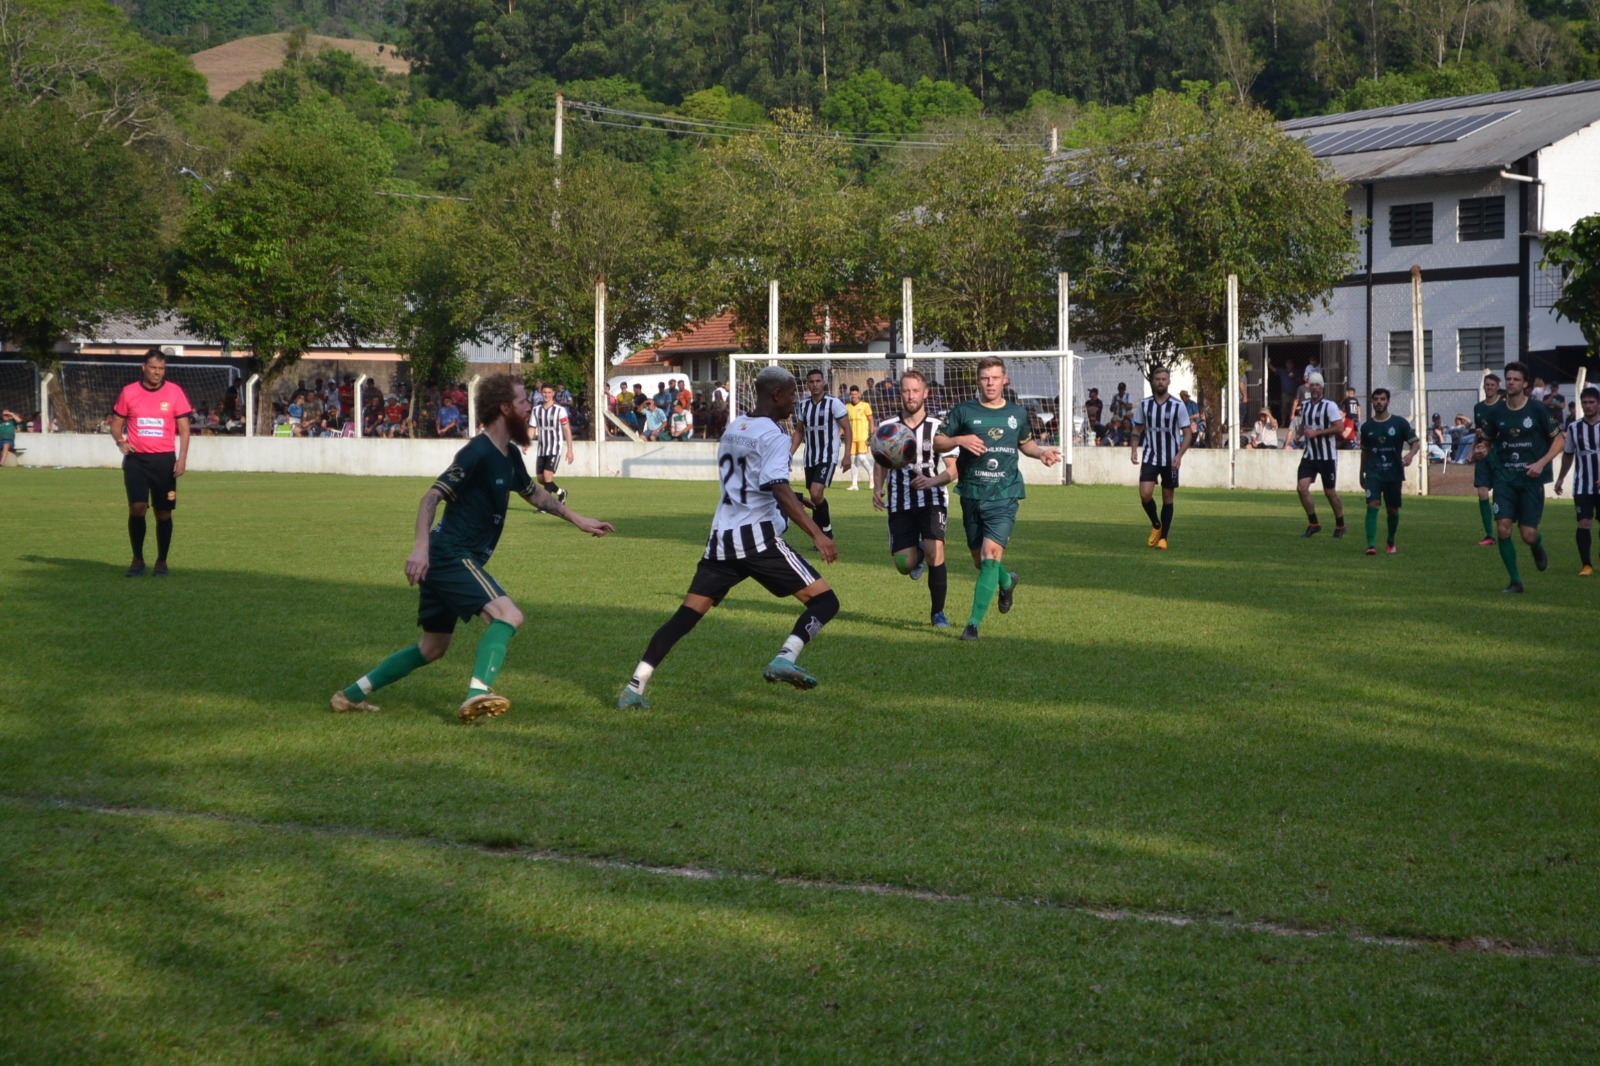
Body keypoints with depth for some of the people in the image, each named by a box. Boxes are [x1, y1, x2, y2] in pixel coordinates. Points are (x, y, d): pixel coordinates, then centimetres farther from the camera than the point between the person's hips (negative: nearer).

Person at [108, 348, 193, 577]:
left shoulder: (174, 392, 1)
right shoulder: (128, 392, 3)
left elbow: (184, 428, 3)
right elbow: (116, 424, 12)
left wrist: (182, 458, -8)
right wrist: (120, 441, -9)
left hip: (164, 459, 0)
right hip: (136, 459, 0)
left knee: (163, 512, 3)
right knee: (137, 508, -11)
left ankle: (161, 562, 16)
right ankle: (137, 560, 3)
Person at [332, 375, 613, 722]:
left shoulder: (509, 455, 13)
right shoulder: (478, 453, -15)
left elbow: (534, 493, 31)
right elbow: (432, 496, -21)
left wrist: (578, 520, 30)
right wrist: (421, 546, -32)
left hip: (448, 561, 10)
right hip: (451, 557, -10)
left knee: (432, 647, 18)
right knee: (508, 615, -24)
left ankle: (350, 695, 24)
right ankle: (477, 693, -38)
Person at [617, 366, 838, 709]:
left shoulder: (733, 429, 18)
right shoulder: (774, 436, -7)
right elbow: (779, 489, -21)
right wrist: (816, 533, -28)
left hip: (721, 538, 7)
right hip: (759, 538, -7)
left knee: (685, 616, 10)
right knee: (824, 601, -2)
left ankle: (634, 689, 4)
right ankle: (784, 660, -24)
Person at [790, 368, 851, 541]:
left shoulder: (834, 403, -8)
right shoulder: (803, 405, 8)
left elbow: (847, 430, -7)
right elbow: (799, 432, 17)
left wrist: (847, 455, -15)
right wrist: (789, 454, 9)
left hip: (828, 457, -6)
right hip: (810, 459, 6)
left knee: (816, 493, -21)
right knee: (815, 499, 8)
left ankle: (826, 530, -5)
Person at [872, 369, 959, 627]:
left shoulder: (937, 428, -3)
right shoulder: (887, 427, 3)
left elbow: (952, 469, -3)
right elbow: (880, 463, 16)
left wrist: (932, 481, -23)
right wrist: (878, 489, -2)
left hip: (932, 501, -2)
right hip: (899, 503, 2)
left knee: (935, 555, -20)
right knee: (904, 565, -5)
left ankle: (937, 612, -1)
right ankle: (917, 553, 35)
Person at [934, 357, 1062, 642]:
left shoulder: (1017, 414, 9)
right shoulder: (964, 411, 2)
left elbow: (1025, 442, 26)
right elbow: (937, 442, 4)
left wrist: (1042, 452, 6)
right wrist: (959, 440, -16)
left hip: (1005, 495, -1)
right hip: (972, 495, 1)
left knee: (991, 555, -17)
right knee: (980, 561, 11)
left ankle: (974, 622, -14)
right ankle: (1007, 582, 46)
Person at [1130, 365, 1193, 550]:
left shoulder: (1178, 405, -6)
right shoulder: (1144, 404, 1)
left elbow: (1188, 433, -4)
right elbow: (1138, 428, 13)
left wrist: (1179, 455, -16)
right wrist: (1134, 449, -2)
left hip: (1170, 459, -1)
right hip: (1150, 457, 1)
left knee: (1168, 498, 5)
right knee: (1145, 494, -14)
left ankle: (1163, 537, 16)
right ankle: (1156, 525, 13)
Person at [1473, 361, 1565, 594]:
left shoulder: (1537, 410, -5)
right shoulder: (1496, 412, 4)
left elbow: (1560, 439, -1)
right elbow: (1486, 440, 17)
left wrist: (1541, 463, -13)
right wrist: (1481, 448, -8)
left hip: (1531, 479, -2)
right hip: (1505, 478, 2)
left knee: (1528, 535, -5)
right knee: (1503, 528, -12)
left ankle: (1538, 547, 34)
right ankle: (1515, 581, 2)